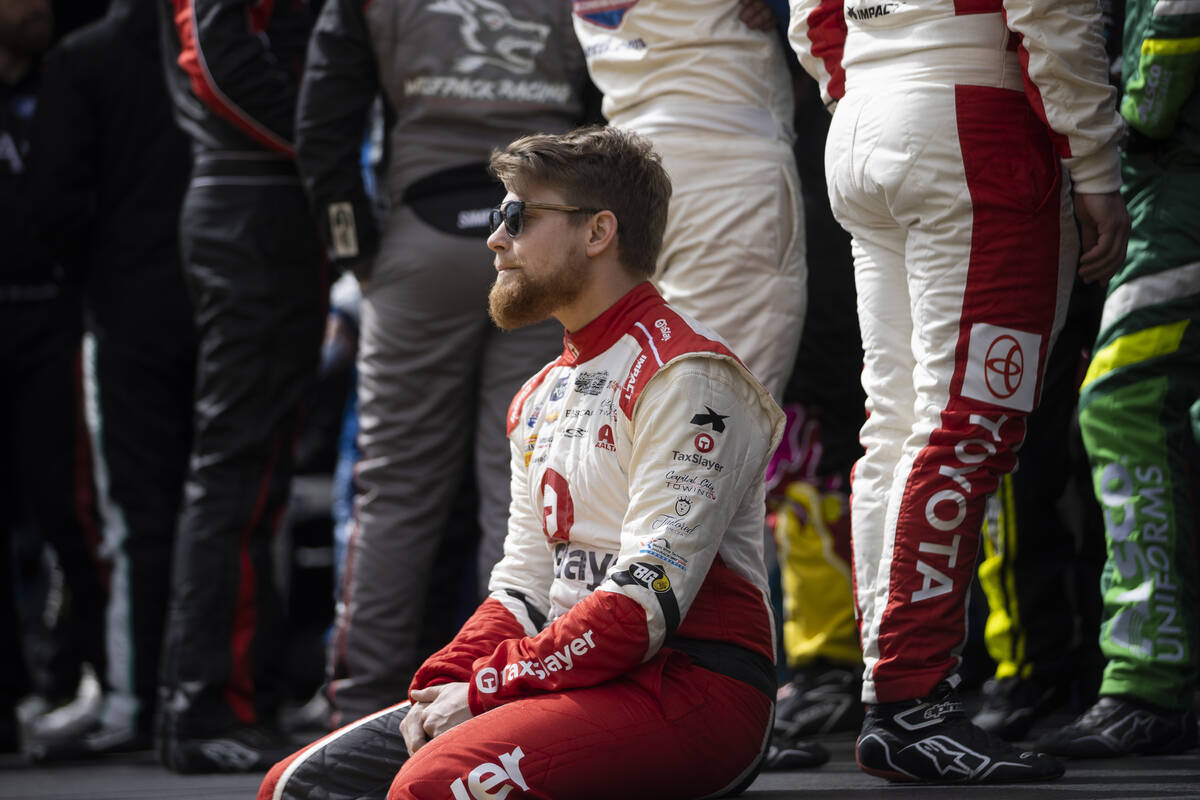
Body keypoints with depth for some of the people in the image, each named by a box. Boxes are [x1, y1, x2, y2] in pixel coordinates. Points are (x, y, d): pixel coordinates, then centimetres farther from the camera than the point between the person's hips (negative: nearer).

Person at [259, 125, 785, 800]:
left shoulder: (686, 377, -9)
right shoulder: (542, 398, 22)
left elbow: (646, 600, -17)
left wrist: (487, 688, -15)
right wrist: (441, 688, -1)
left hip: (691, 689, -9)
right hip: (576, 678, 9)